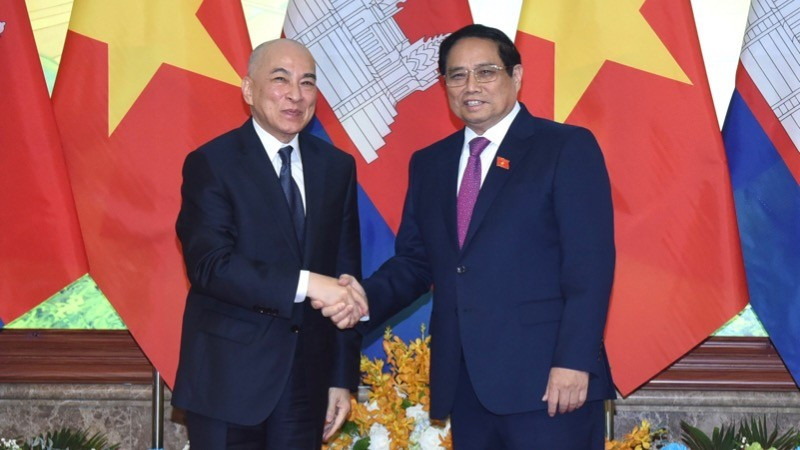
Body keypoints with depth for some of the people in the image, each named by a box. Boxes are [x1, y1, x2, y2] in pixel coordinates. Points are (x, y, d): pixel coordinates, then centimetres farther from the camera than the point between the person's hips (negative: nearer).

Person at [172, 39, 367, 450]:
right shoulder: (211, 164, -6)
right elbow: (209, 264, -18)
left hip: (307, 382, 4)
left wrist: (343, 377, 6)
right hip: (228, 379, -4)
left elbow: (346, 274, 8)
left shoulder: (337, 167, 8)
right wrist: (304, 283, -26)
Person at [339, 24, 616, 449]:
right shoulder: (429, 163, 16)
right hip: (463, 384, 5)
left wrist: (574, 362, -16)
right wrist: (369, 297, -4)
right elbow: (414, 259, 16)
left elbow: (589, 264, -8)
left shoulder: (568, 148, -1)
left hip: (547, 380, -5)